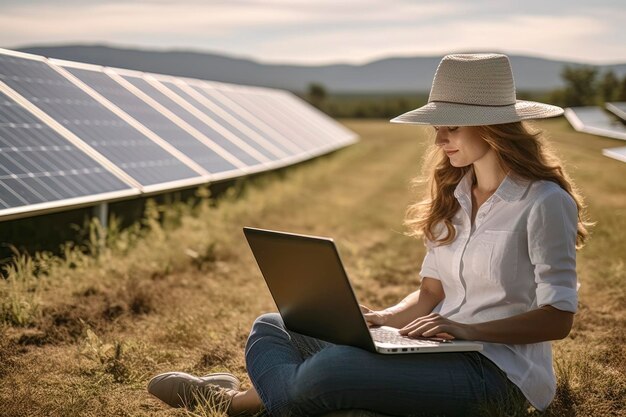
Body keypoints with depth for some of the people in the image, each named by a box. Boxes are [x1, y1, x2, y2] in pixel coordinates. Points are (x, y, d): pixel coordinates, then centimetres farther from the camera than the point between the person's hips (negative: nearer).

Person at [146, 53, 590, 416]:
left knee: (332, 369, -31)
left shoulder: (545, 203, -11)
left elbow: (557, 319, -13)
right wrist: (382, 319, -5)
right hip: (437, 350, 9)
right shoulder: (452, 196, 13)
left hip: (494, 366, -9)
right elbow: (432, 293, 13)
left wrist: (470, 329, -24)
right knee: (272, 328, 4)